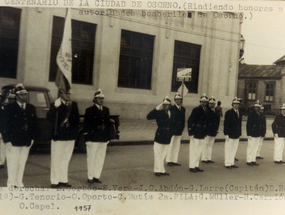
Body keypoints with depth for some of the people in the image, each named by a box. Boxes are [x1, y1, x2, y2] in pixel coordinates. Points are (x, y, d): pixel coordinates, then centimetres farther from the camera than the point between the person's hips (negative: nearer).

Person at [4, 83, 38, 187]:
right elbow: (7, 125, -4)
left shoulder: (31, 108, 13)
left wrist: (32, 137, 6)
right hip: (13, 141, -4)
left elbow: (35, 124, 14)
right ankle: (11, 184, 11)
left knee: (22, 163, 9)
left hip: (27, 141, 4)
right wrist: (8, 140, -10)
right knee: (12, 163, 0)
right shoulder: (9, 108, -1)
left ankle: (19, 183, 18)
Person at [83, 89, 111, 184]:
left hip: (103, 139, 5)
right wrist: (87, 138, -10)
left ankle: (96, 176, 19)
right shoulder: (90, 110, -2)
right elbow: (86, 125, -4)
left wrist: (108, 137, 11)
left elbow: (108, 124, 15)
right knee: (91, 158, 2)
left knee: (100, 158, 8)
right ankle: (90, 177, 12)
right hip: (93, 138, -5)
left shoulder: (106, 110, 13)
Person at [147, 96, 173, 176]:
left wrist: (171, 133, 9)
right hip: (160, 136, -5)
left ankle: (162, 170, 21)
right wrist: (157, 109, -23)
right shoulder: (159, 113, -7)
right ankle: (157, 170, 12)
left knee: (164, 154, 13)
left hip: (167, 137, 5)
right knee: (158, 154, 1)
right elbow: (148, 117, -21)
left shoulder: (171, 113, 9)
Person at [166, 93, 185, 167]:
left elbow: (183, 120, 13)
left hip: (179, 130, 6)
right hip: (172, 129, -5)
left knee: (177, 146, 9)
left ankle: (174, 161, 15)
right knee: (171, 145, -2)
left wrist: (182, 128, 6)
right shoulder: (172, 108, -5)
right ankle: (169, 160, 6)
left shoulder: (183, 109, 12)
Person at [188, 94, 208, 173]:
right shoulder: (196, 110, -10)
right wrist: (191, 133, -15)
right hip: (195, 133, -7)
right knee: (193, 150, -1)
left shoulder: (206, 110, 11)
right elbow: (190, 120, -12)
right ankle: (192, 166, 7)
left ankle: (196, 166, 21)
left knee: (199, 150, 12)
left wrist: (204, 133, 14)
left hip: (202, 134, 7)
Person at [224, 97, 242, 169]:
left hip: (236, 135, 6)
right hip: (230, 134, -6)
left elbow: (240, 124, 17)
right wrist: (226, 134, -14)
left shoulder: (239, 113, 13)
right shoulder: (229, 112, -5)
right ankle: (227, 163, 7)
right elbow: (226, 124, -9)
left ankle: (232, 163, 17)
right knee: (228, 149, -1)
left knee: (234, 149, 9)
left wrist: (239, 134, 13)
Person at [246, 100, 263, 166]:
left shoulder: (259, 115, 12)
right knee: (250, 147, 0)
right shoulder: (251, 114, -10)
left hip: (258, 135, 7)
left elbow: (261, 124, 18)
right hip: (252, 134, -7)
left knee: (255, 148, 11)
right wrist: (249, 134, -17)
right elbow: (248, 124, -13)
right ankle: (249, 161, 7)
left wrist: (261, 133, 14)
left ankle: (253, 160, 19)